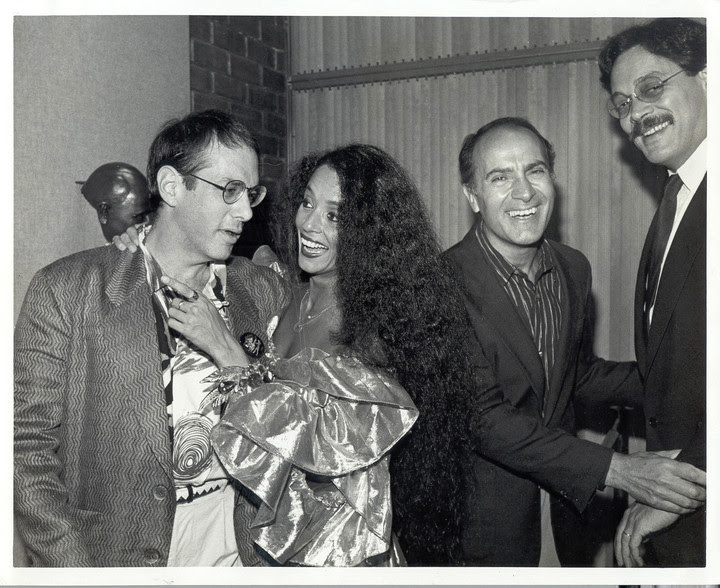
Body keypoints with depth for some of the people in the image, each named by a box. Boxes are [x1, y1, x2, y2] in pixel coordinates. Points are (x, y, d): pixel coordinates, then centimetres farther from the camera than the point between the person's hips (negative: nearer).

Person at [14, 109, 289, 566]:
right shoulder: (64, 290, -11)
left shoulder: (265, 292, -1)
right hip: (114, 559, -3)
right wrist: (78, 570, -18)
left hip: (236, 555, 4)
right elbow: (28, 452, -12)